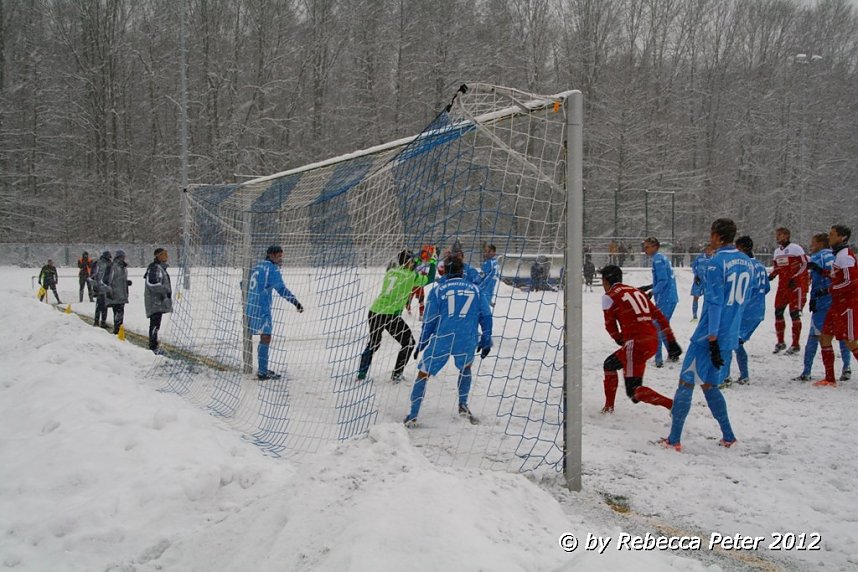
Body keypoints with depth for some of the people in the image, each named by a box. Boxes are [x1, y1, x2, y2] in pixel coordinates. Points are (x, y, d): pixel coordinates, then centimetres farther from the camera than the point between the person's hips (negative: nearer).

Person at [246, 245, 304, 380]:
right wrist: (297, 303, -17)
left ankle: (262, 369, 22)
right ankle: (263, 372, -6)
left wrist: (248, 300, 39)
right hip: (262, 308, -9)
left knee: (264, 337, 17)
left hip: (251, 307, 9)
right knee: (266, 338, -5)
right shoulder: (272, 269, -11)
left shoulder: (257, 267, 16)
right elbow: (281, 289, -19)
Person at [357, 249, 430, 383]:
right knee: (408, 343, 15)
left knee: (373, 343, 27)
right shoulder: (411, 276, -1)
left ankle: (361, 373, 25)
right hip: (391, 315, -6)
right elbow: (426, 280, 14)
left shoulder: (390, 272, 13)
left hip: (374, 312, 6)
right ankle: (396, 376, 13)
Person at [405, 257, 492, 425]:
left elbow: (430, 321, 3)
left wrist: (421, 344, 13)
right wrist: (486, 341, 18)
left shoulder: (438, 290, 4)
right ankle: (463, 405, 30)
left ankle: (412, 416, 6)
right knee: (465, 367, 33)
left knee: (423, 373, 11)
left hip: (442, 340, -2)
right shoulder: (475, 288, 10)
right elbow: (486, 316, 9)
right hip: (468, 341, 2)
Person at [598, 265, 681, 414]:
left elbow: (610, 325, 6)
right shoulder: (637, 291, 20)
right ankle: (609, 407, 33)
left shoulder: (609, 296, 0)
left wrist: (620, 340, 26)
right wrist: (671, 342, 15)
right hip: (653, 341, 8)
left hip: (636, 344, -8)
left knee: (634, 391, -5)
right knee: (610, 364, 26)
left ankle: (674, 406, -19)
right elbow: (660, 316, 15)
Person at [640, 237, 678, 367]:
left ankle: (658, 360, -6)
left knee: (656, 328, -6)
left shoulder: (658, 259, -14)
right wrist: (648, 287, 18)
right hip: (670, 298, 10)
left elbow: (663, 280, -20)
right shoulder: (662, 257, 15)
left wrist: (651, 293, -20)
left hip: (665, 300, -10)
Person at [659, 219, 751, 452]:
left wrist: (712, 339, -19)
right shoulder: (747, 262, 9)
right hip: (730, 336, 7)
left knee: (686, 383, 1)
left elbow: (714, 302, -18)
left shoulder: (716, 262, -15)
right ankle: (728, 437, 20)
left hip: (710, 335, -7)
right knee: (709, 384, 19)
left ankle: (674, 440, 3)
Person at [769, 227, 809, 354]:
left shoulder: (795, 248, -8)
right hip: (782, 286, 7)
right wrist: (771, 276, 1)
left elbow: (804, 265, -10)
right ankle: (780, 342, 17)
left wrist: (794, 277, -18)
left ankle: (795, 345, 1)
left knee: (795, 313, -6)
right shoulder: (777, 251, 13)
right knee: (778, 312, 5)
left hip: (796, 286, -7)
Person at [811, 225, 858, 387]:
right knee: (825, 338, 9)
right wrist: (821, 271, 14)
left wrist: (830, 289, -13)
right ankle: (830, 379, 15)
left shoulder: (845, 255, -15)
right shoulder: (840, 254, 14)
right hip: (838, 305, 10)